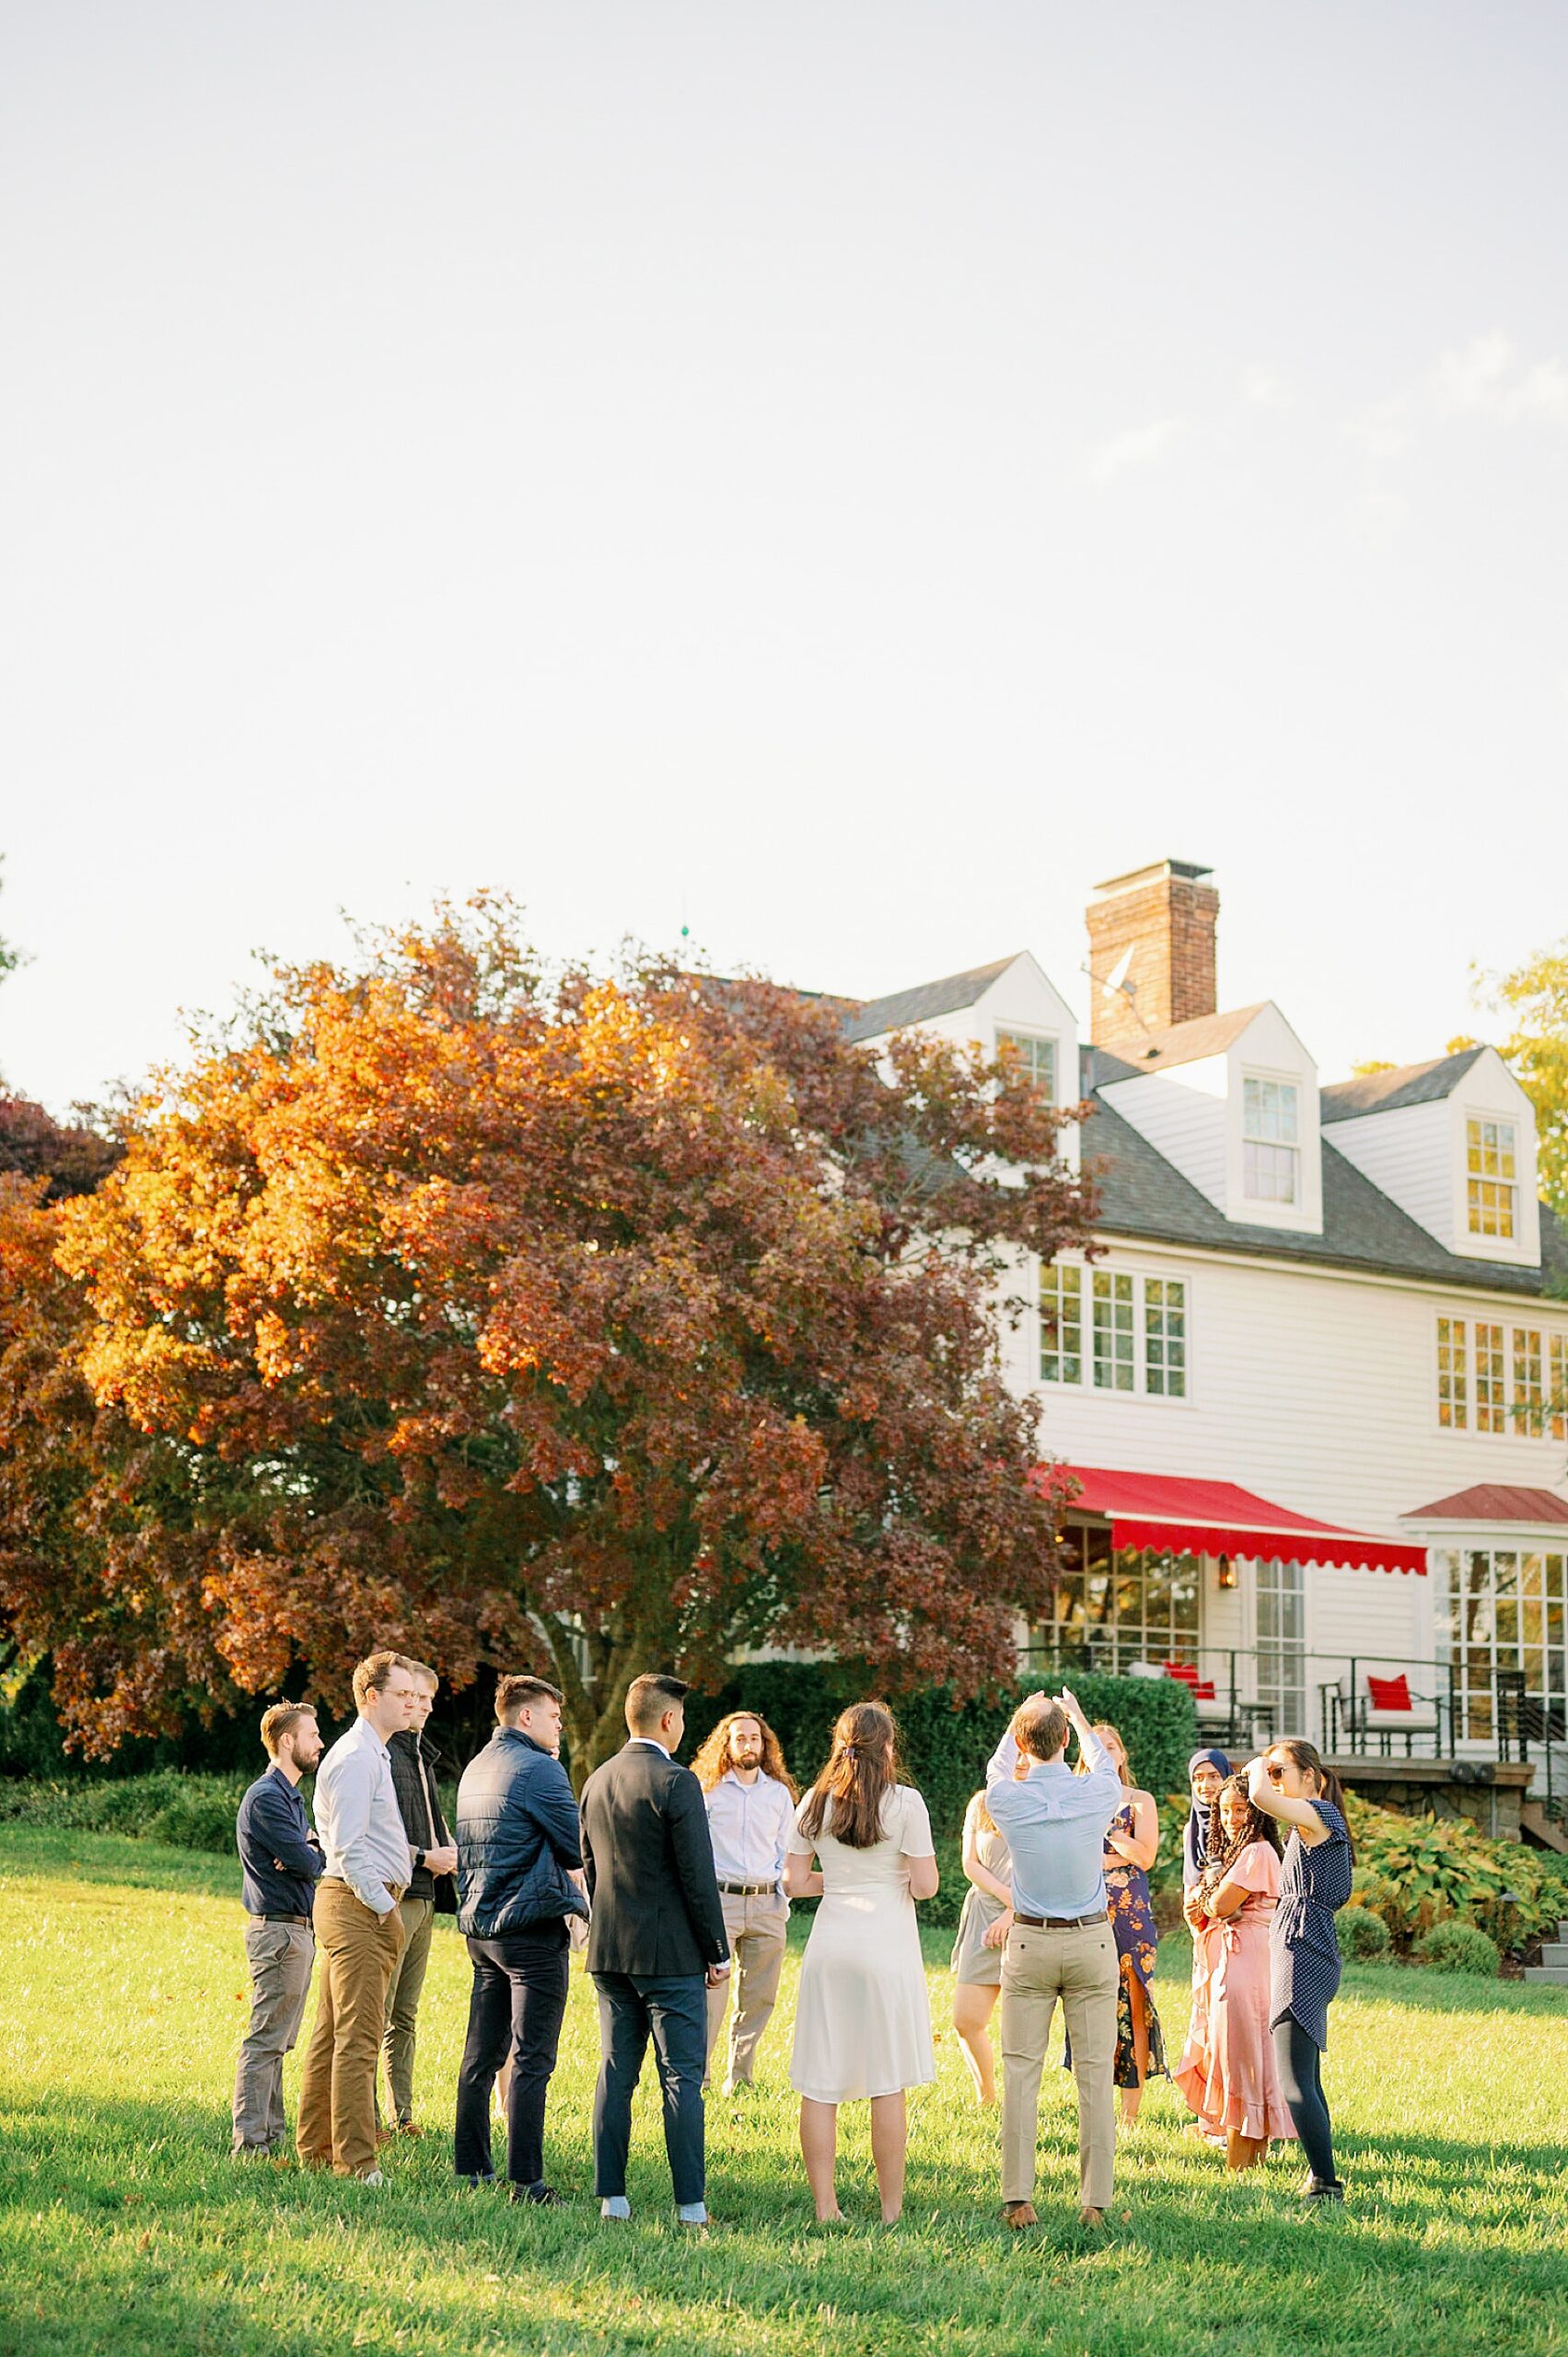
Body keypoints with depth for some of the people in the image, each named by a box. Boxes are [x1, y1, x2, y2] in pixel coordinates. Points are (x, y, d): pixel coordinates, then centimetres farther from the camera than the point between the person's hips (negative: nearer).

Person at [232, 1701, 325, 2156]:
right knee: (265, 2040, -9)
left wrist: (311, 1849, -9)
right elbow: (307, 1863, -20)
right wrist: (316, 1853, 2)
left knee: (278, 2041, 13)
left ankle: (273, 2133, 19)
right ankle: (250, 2141, -8)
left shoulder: (290, 1796, 19)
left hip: (297, 1929, 10)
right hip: (278, 1931, -10)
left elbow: (313, 1854, 13)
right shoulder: (266, 1798, -14)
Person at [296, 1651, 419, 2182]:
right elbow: (349, 1846, -19)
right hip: (359, 1904, -11)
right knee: (359, 2037, -10)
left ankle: (315, 2149, 20)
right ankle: (355, 2160, -10)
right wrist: (383, 1907, -16)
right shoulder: (356, 1757, -14)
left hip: (353, 1904, 11)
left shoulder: (372, 1754, 20)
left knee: (332, 2033, 14)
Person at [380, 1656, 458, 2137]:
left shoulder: (420, 1754, 20)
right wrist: (425, 1858, -15)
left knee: (405, 2015, 13)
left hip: (424, 1898, 9)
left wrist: (450, 1849, 7)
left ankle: (402, 2114, 18)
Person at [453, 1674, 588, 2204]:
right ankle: (524, 2180, -8)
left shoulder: (475, 1768, 15)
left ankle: (470, 2166, 19)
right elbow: (579, 1849, -9)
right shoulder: (539, 1769, -12)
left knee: (481, 2055, 14)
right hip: (532, 1927, -8)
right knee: (531, 2060, -7)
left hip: (480, 1925, 9)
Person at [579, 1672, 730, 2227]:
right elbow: (698, 1876, -14)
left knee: (615, 2074, 10)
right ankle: (690, 2203, 0)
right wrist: (719, 1952, -5)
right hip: (669, 1953, -6)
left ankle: (611, 2198, 12)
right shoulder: (676, 1782, -14)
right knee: (682, 2079, -1)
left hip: (608, 1953, 7)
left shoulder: (597, 1781, 8)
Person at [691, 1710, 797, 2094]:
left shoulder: (779, 1793, 12)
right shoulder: (707, 1790, 2)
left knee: (759, 1997, 5)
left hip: (766, 1906, 3)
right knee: (710, 1993, -11)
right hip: (719, 1900, -3)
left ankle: (739, 2075, 17)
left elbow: (786, 1852, 16)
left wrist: (783, 1900, 6)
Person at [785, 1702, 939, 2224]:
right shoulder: (904, 1802, -5)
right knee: (887, 2084, 4)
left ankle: (825, 2206, 8)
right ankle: (890, 2208, 9)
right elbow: (925, 1886, -7)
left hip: (830, 1946, 3)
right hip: (887, 1946, -3)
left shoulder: (816, 1802, 5)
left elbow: (793, 1882, 5)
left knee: (820, 2082, 6)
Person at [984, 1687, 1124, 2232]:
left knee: (1021, 2073, 3)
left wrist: (1021, 1719, 34)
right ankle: (1095, 2202, 4)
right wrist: (1077, 1717, 36)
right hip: (1093, 1942, 1)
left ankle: (1018, 2199, 1)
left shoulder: (1007, 1799, -7)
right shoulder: (1096, 1794, -7)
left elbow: (997, 1771, 18)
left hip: (1029, 1944, 0)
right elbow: (1105, 1765, 19)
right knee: (1094, 2074, 3)